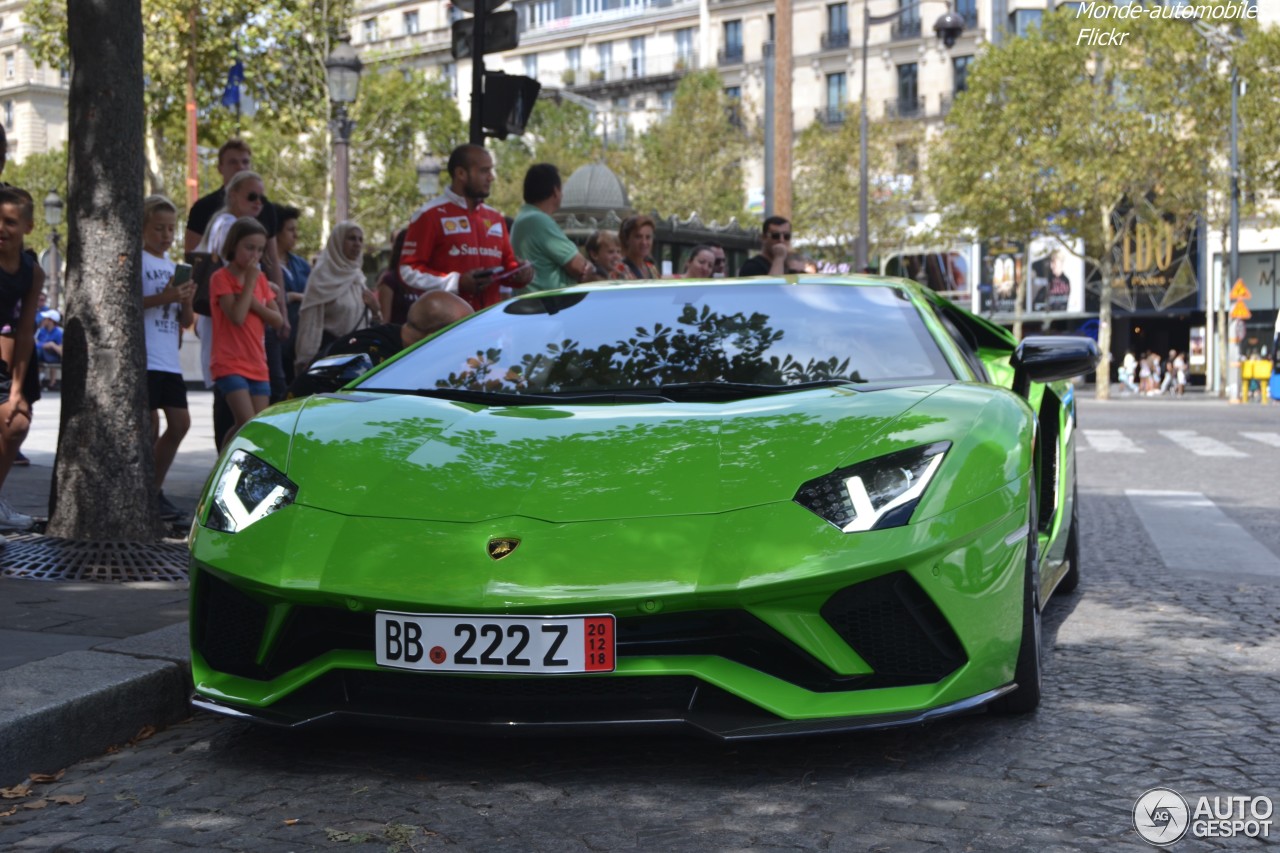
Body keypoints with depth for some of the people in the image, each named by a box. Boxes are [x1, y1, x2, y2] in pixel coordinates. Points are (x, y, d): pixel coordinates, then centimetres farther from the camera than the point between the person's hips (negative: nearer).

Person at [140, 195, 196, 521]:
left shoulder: (174, 265, 19)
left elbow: (186, 321, 18)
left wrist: (186, 301, -3)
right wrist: (162, 298, -21)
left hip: (169, 359, 7)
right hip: (144, 357, -7)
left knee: (180, 423, 4)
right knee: (150, 425, -7)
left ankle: (155, 489, 17)